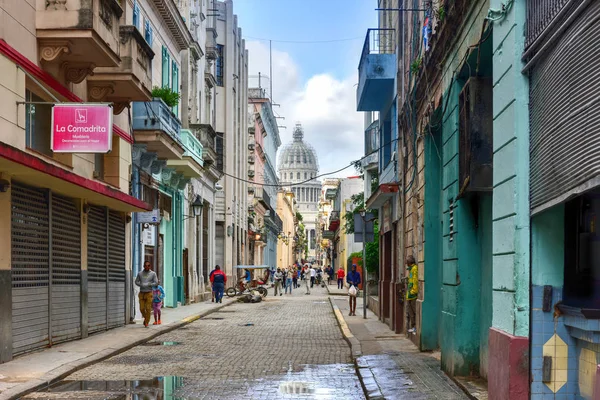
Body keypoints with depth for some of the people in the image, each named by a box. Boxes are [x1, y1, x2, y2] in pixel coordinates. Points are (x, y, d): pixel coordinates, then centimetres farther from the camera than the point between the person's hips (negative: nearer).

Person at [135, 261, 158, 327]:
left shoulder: (153, 274, -1)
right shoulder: (140, 273, 5)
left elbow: (156, 283, -4)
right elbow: (136, 282, 7)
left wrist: (148, 284, -15)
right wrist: (142, 285, -12)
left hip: (149, 293, -2)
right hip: (141, 293, 2)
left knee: (148, 309, -6)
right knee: (142, 309, 1)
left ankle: (146, 323, 3)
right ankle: (145, 317, 30)